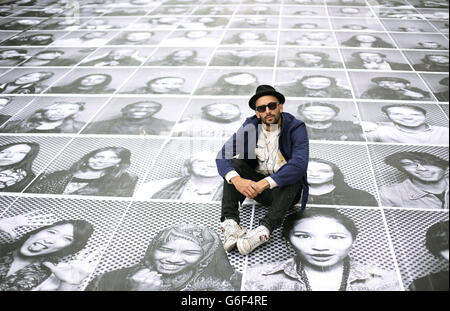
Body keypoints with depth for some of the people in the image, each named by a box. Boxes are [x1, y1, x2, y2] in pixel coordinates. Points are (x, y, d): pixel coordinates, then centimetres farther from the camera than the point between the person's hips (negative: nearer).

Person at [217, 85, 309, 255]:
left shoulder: (296, 128, -15)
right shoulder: (250, 127, -5)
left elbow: (300, 164, -32)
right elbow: (222, 155, -14)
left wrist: (265, 183, -40)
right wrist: (237, 180, -35)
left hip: (286, 189, -3)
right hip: (256, 186, 3)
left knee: (293, 173, -33)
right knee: (234, 163, -18)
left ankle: (264, 229, -45)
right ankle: (230, 222, -33)